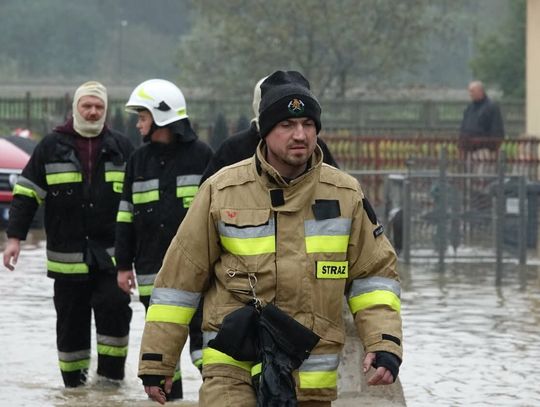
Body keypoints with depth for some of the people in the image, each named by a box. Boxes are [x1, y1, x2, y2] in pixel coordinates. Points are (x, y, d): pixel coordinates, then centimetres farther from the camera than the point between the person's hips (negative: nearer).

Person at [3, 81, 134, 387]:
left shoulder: (121, 147, 7)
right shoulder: (52, 147, 3)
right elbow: (26, 193, 4)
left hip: (111, 252, 0)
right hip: (68, 255, 0)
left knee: (114, 305, -12)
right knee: (71, 317, 4)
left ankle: (111, 371, 1)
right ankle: (74, 379, 14)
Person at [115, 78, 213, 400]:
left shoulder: (200, 155, -1)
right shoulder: (140, 160, 11)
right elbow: (126, 216, 13)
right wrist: (124, 265, 10)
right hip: (153, 270, 5)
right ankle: (168, 398, 17)